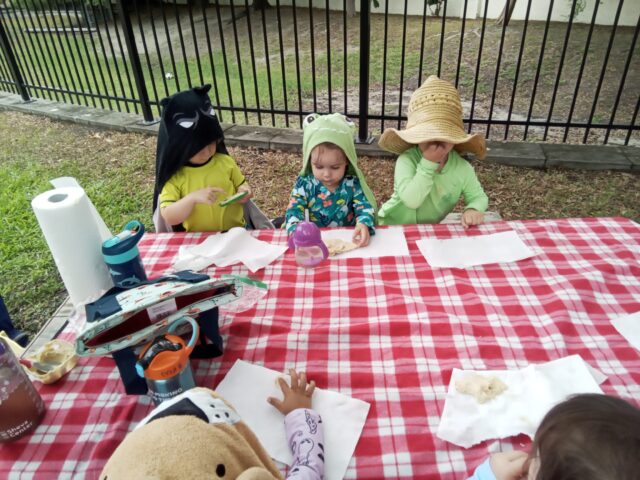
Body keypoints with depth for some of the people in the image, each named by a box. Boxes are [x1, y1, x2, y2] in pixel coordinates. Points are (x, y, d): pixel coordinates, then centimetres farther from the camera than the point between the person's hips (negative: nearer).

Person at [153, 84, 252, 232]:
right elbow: (168, 218, -10)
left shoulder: (225, 161, 1)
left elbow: (241, 186, 15)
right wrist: (192, 198, -23)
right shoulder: (174, 177, -6)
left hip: (235, 231, 1)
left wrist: (243, 192, -7)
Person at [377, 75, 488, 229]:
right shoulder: (407, 160, -22)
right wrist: (428, 164, -32)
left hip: (430, 230, 3)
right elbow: (411, 200, -30)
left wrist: (473, 210, -19)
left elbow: (478, 197, 2)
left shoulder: (462, 168, -9)